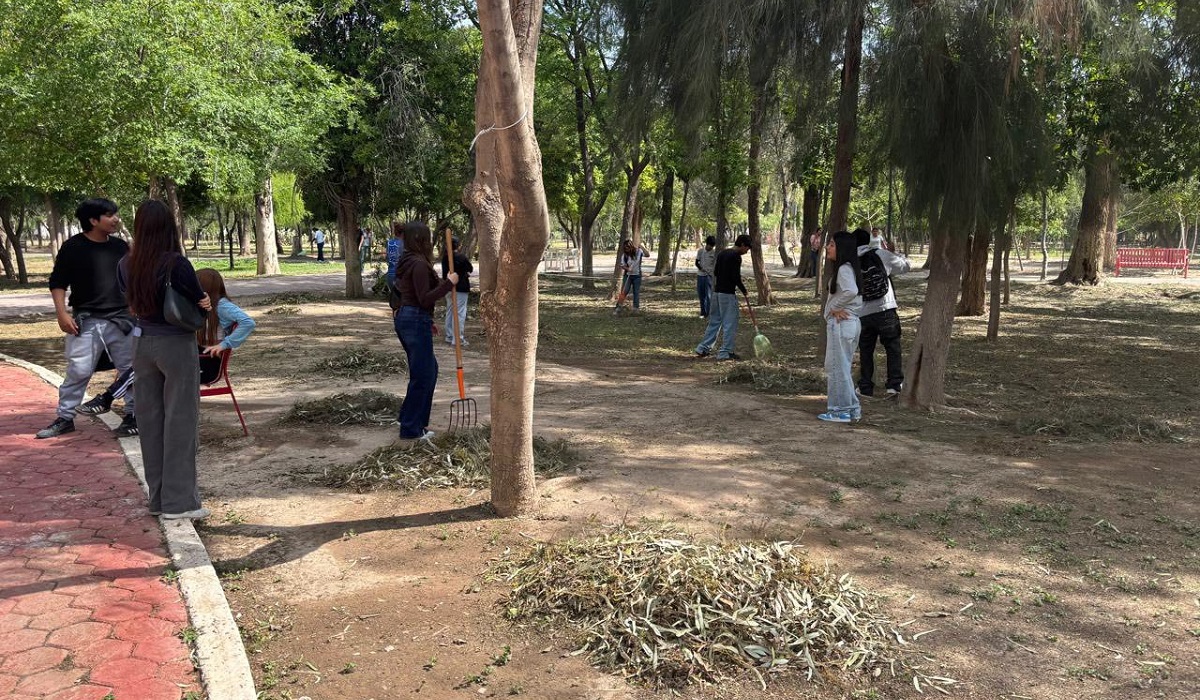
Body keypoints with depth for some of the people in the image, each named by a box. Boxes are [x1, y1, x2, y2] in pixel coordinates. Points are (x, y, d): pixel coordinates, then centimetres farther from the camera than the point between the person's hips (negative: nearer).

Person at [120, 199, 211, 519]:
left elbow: (132, 305, 11)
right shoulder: (177, 265, -17)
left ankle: (157, 497, 20)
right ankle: (179, 501, 6)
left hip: (142, 343, 6)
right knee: (180, 420, 2)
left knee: (150, 420, 11)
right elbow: (203, 305, -8)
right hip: (176, 346, -5)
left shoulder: (126, 265, 0)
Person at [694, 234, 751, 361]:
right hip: (728, 293, -9)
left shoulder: (722, 253, 13)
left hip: (717, 291, 9)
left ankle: (703, 348, 16)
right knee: (730, 323, -1)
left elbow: (715, 272, 18)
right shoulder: (736, 257, -13)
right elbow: (736, 277, -17)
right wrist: (744, 290, -3)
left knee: (714, 321, 15)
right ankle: (726, 352, 1)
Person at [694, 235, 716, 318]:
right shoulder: (700, 251, 3)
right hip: (700, 275, 3)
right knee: (701, 295, 7)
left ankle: (708, 313, -5)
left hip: (710, 276, -3)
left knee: (709, 295, -8)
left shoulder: (715, 252, -3)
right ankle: (703, 313, 17)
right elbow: (697, 262, 5)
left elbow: (716, 264, 2)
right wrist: (700, 268, -14)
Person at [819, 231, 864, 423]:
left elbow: (850, 291, -34)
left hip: (841, 324, -10)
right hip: (851, 322, 10)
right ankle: (851, 408, 23)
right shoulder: (849, 268, 14)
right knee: (842, 367, 17)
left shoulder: (844, 269, -16)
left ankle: (841, 411, 7)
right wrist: (838, 308, 1)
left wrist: (834, 307, -19)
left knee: (837, 367, 0)